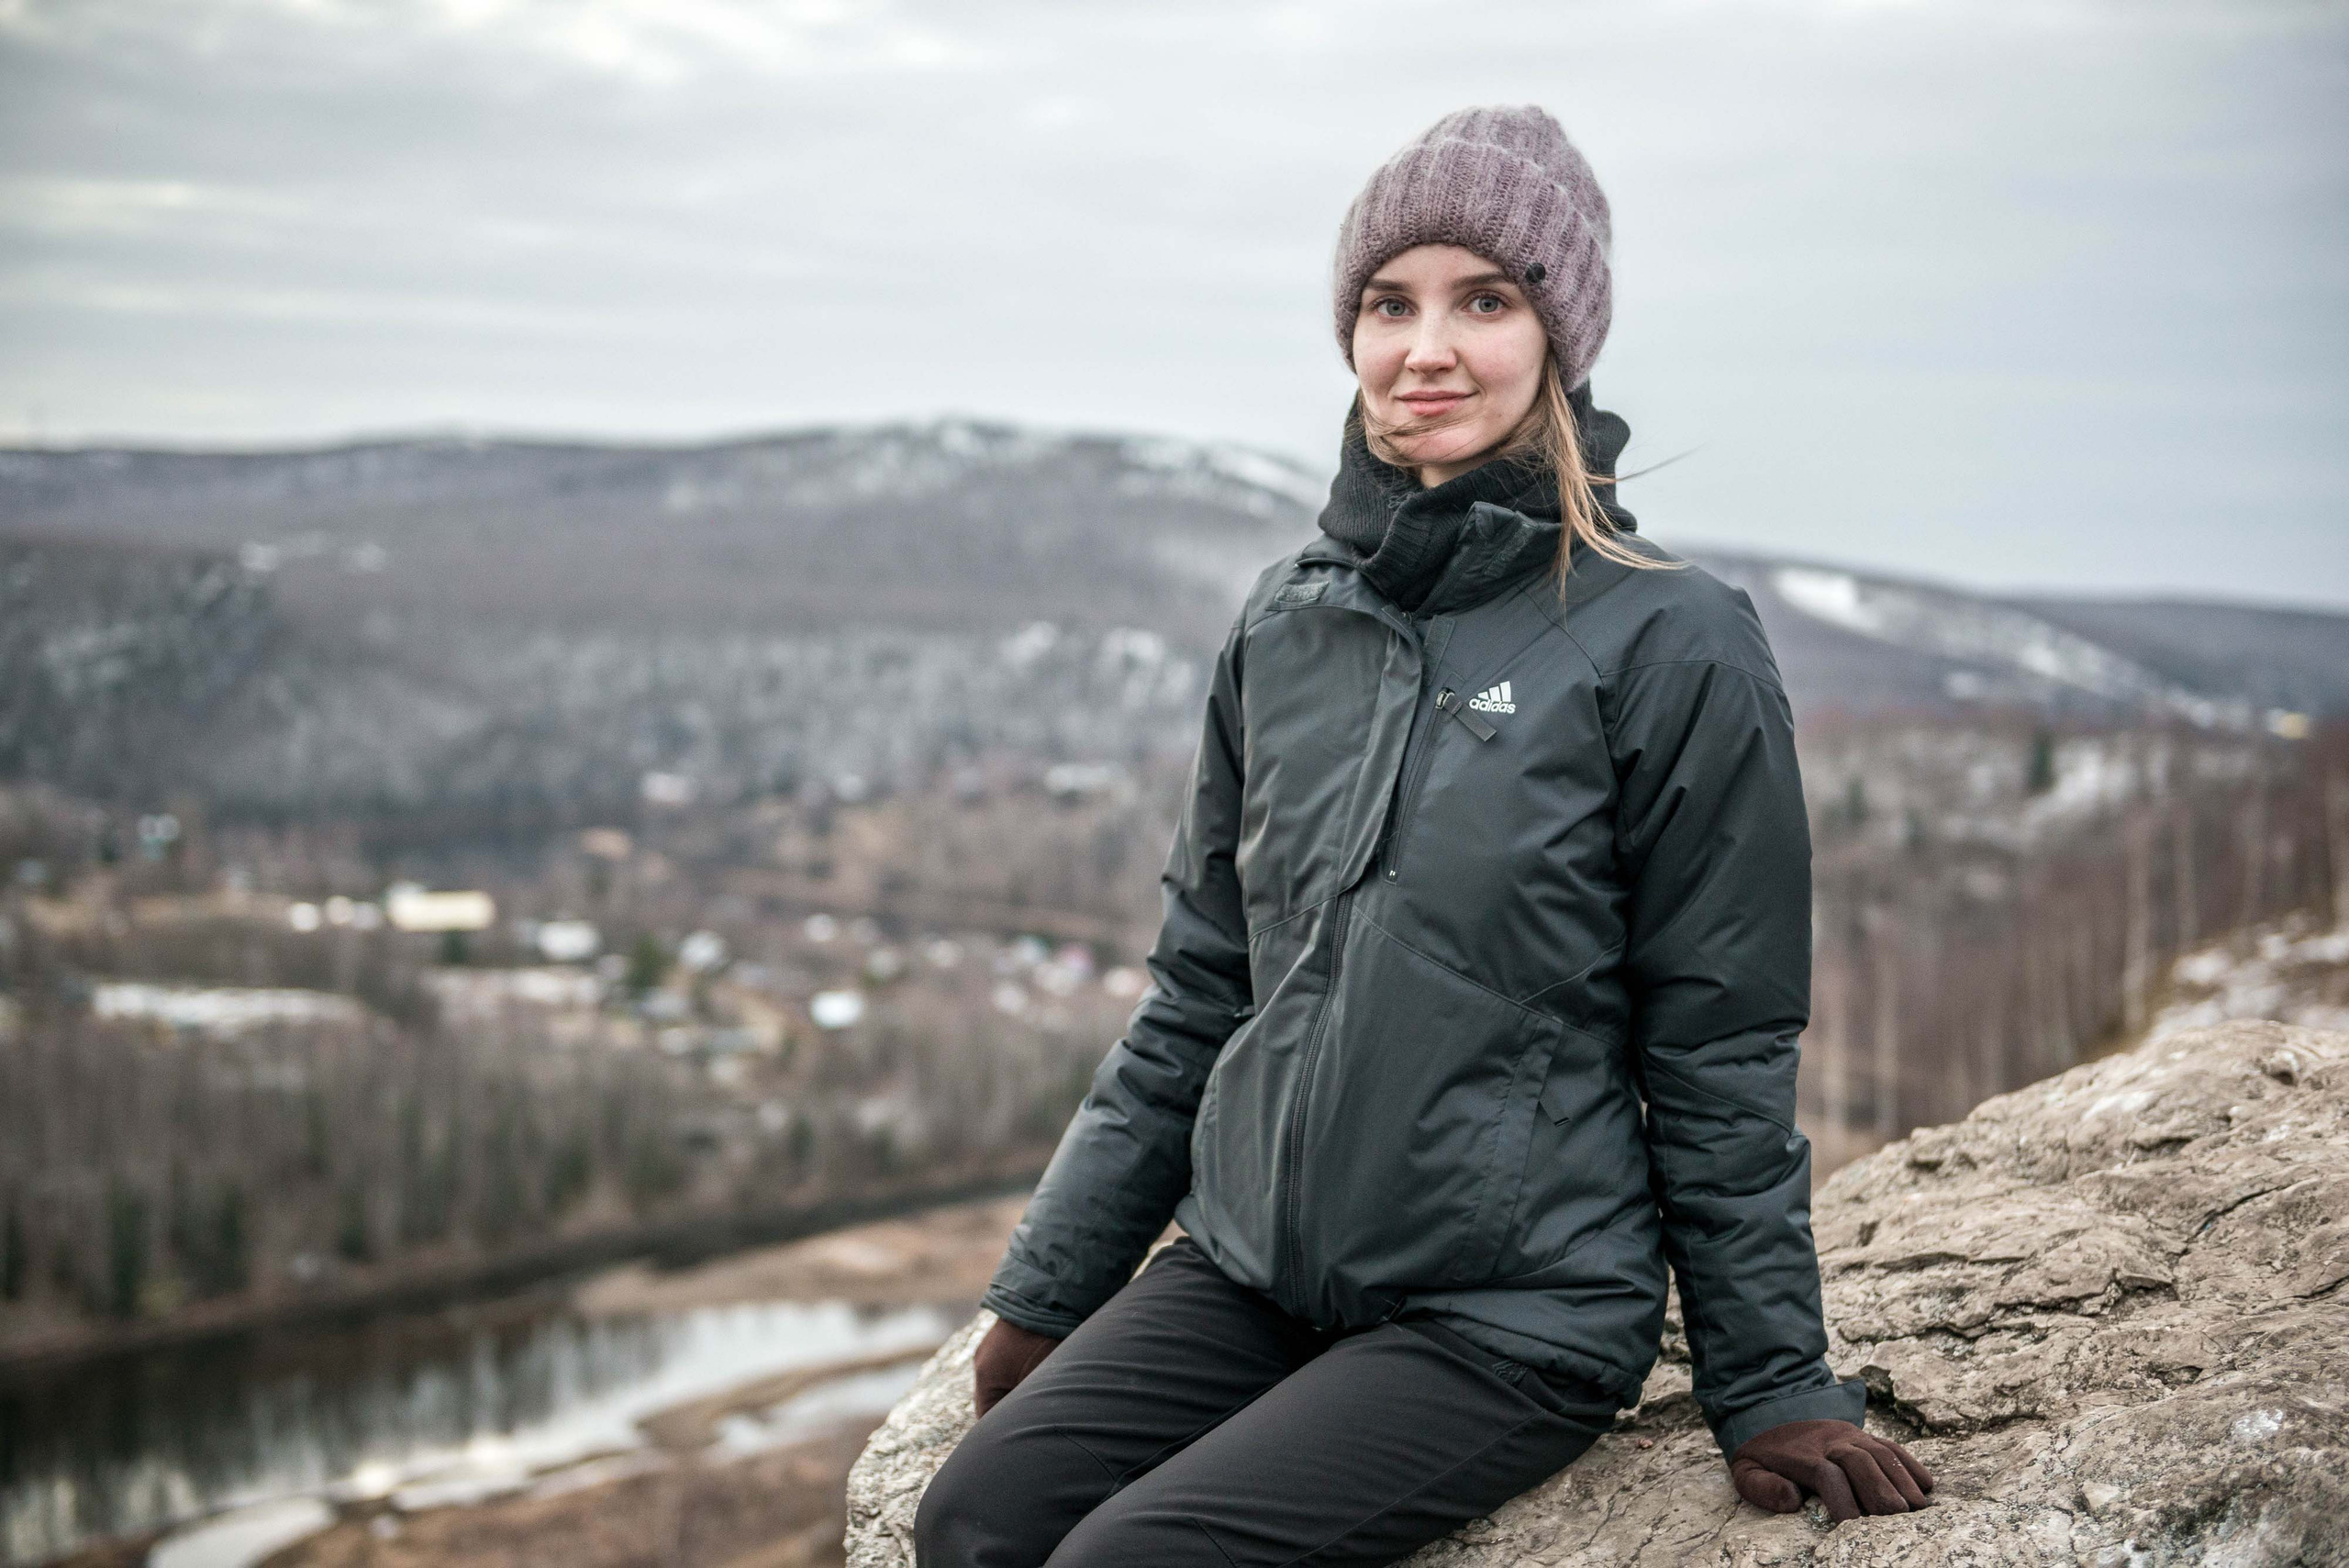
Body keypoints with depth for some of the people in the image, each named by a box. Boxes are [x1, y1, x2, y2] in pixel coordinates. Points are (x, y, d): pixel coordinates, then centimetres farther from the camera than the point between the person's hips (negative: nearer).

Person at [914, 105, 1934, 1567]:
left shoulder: (1670, 646, -10)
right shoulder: (1286, 622, 6)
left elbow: (1720, 1061, -5)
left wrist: (1774, 1386, -1)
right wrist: (1046, 1287, 12)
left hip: (1522, 1314, -5)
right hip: (1246, 1264, 5)